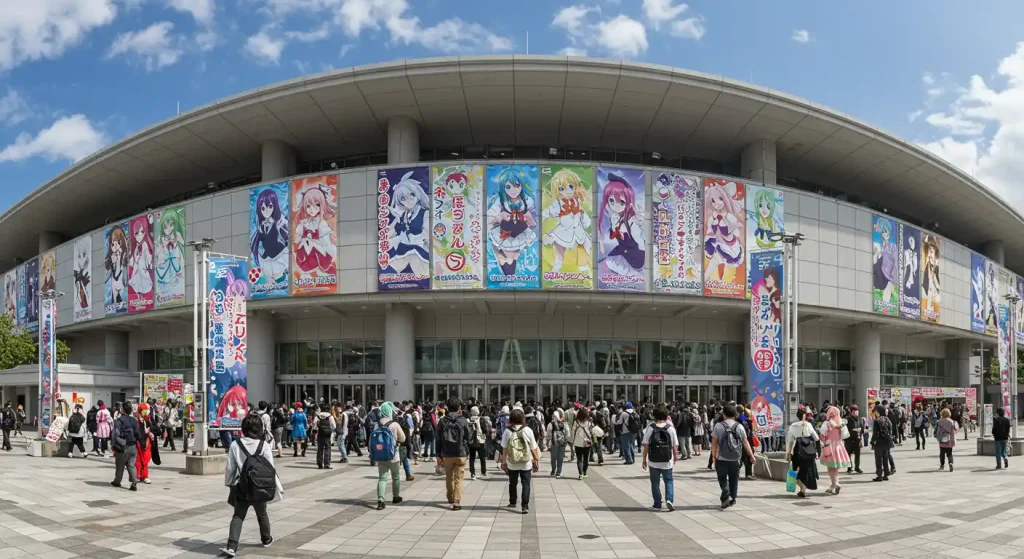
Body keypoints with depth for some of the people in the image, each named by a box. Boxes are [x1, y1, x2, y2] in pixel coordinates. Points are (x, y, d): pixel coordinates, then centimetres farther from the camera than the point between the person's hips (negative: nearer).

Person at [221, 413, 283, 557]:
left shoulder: (235, 444, -7)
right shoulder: (264, 445, -10)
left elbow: (230, 467, -1)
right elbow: (271, 469, -7)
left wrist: (228, 483, 16)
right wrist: (278, 487, 3)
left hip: (241, 487, 0)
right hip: (260, 488, 0)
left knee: (238, 516, 2)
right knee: (262, 514, 21)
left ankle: (231, 546, -14)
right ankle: (266, 539, 40)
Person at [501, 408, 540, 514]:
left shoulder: (507, 431, -7)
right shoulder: (528, 430, -7)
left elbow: (504, 448, -4)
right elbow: (534, 448, -4)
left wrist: (503, 461, 5)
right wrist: (536, 460, 6)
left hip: (512, 463, 1)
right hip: (526, 463, -1)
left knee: (512, 483, 18)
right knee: (526, 484, 4)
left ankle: (512, 502, 34)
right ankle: (525, 506, -3)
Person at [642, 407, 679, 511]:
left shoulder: (650, 428, -6)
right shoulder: (670, 428, -3)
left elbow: (646, 445, -6)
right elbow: (675, 445, 0)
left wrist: (644, 459, 2)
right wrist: (675, 456, 18)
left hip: (653, 461, 0)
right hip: (667, 461, 0)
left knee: (655, 483, 11)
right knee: (668, 481, 14)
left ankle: (657, 504, 15)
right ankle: (669, 499, -5)